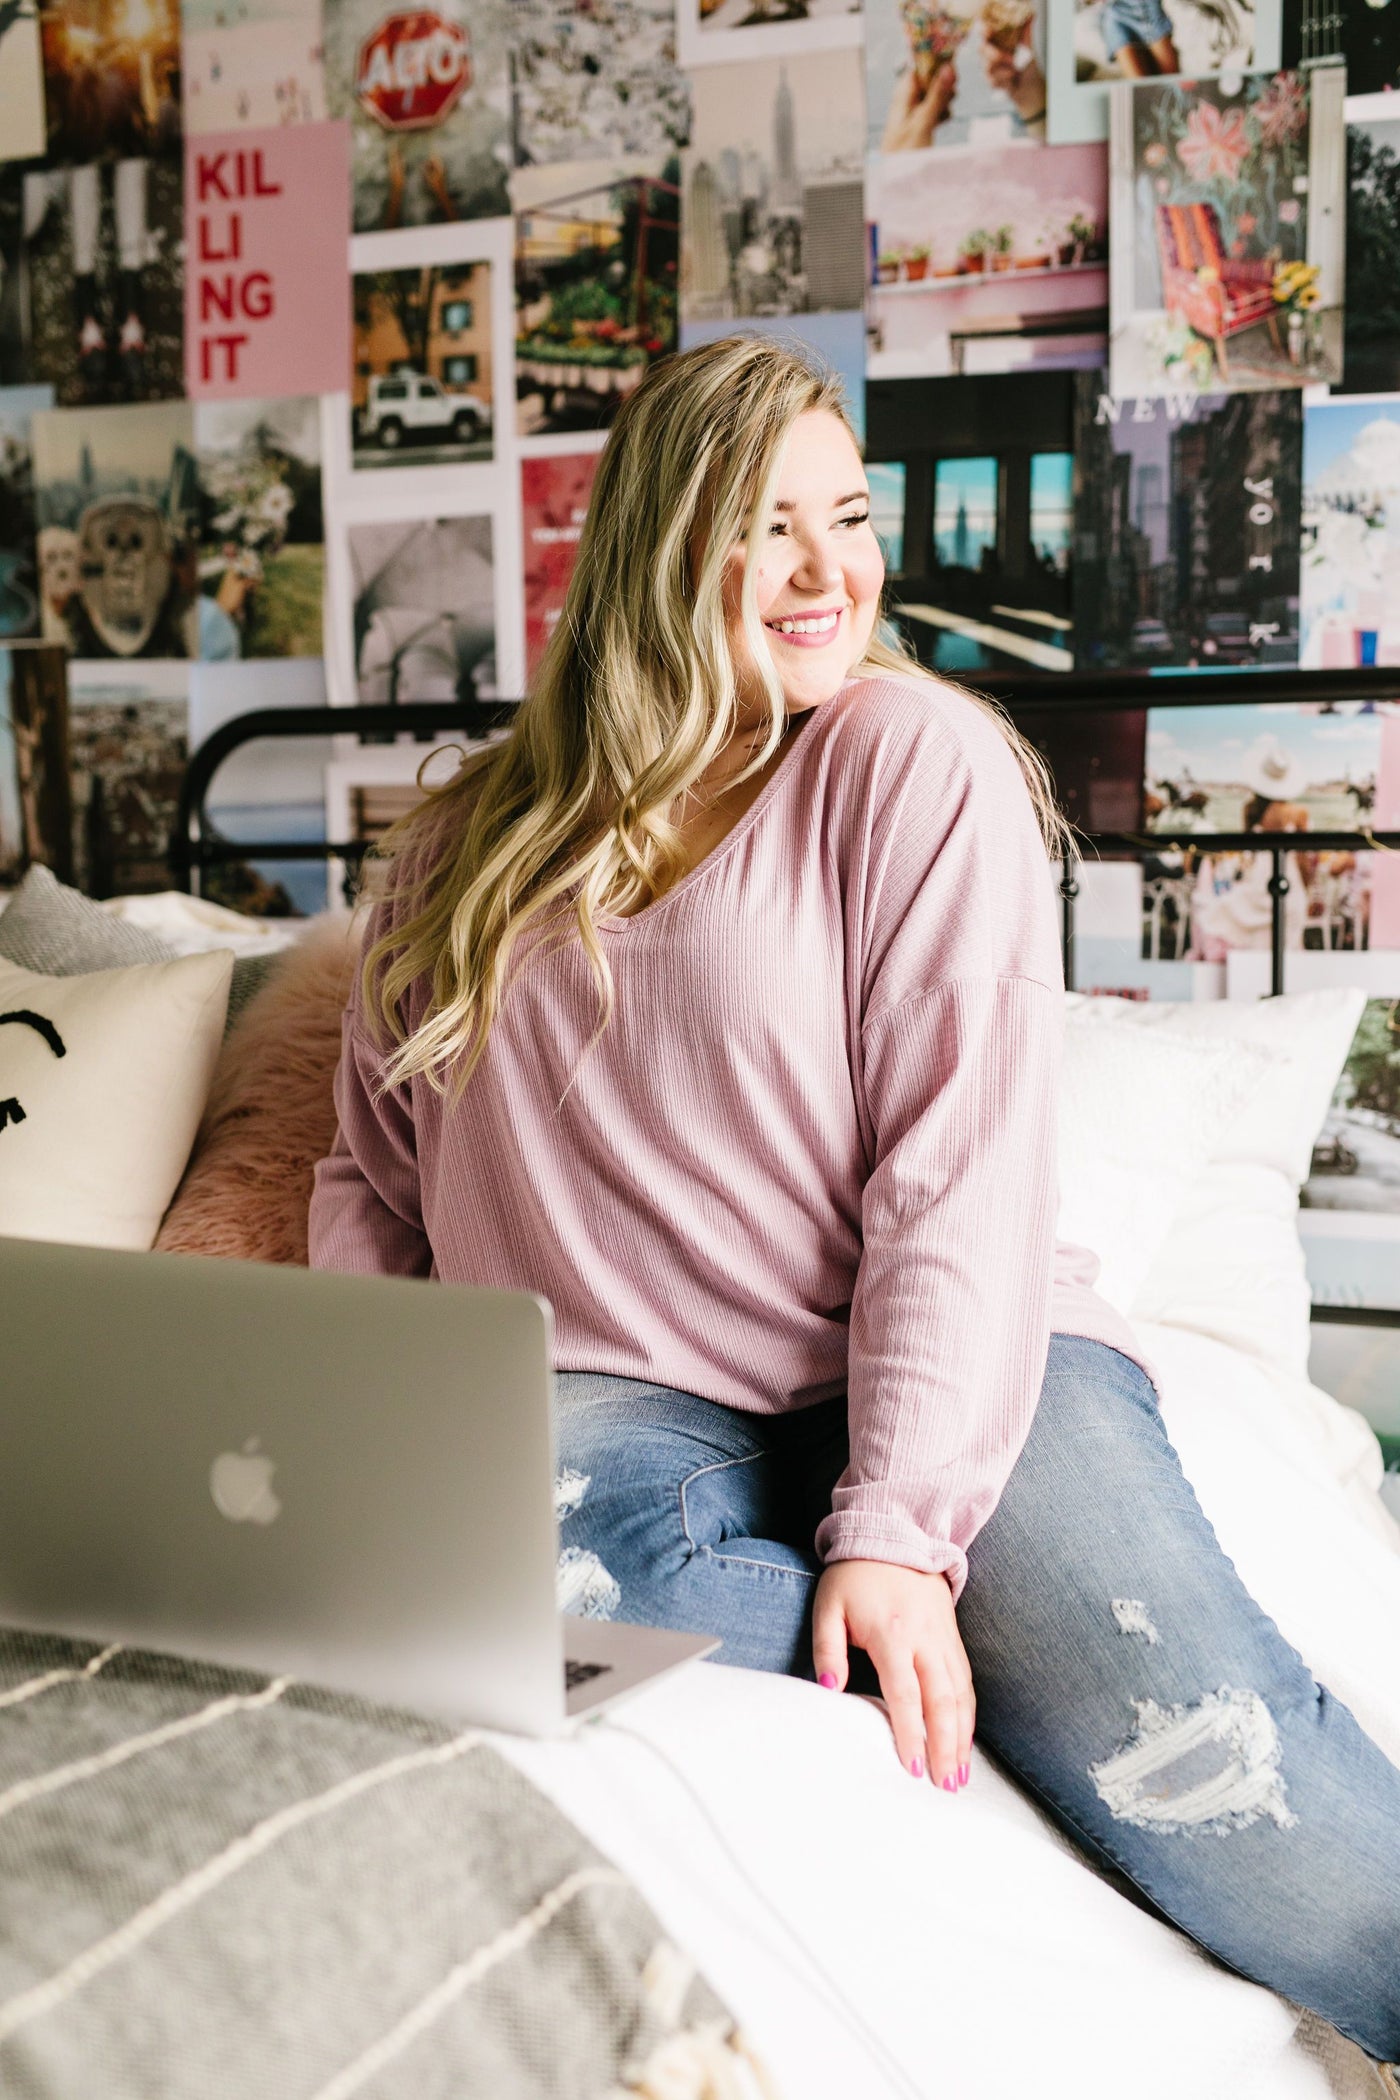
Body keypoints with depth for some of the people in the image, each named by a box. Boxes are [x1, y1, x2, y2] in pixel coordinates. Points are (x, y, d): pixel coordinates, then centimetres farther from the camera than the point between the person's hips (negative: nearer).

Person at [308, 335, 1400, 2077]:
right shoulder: (461, 850, 16)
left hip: (944, 1378, -3)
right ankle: (1006, 1667, -18)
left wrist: (894, 1530, -18)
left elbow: (963, 1168, -6)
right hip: (630, 1404, 3)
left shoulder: (913, 757, 3)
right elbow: (368, 1179, 20)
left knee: (1222, 1790, -29)